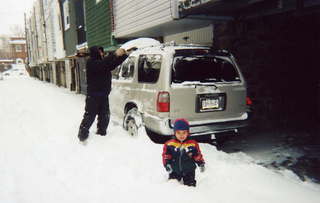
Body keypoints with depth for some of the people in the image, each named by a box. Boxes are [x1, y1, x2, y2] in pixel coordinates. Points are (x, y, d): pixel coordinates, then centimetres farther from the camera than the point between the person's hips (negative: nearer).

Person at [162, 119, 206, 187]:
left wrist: (201, 163, -8)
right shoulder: (169, 144, -10)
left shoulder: (193, 144, -8)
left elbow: (198, 156, 2)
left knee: (190, 186, 7)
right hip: (174, 171, 0)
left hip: (189, 171, 0)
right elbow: (166, 156, -5)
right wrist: (167, 164, -18)